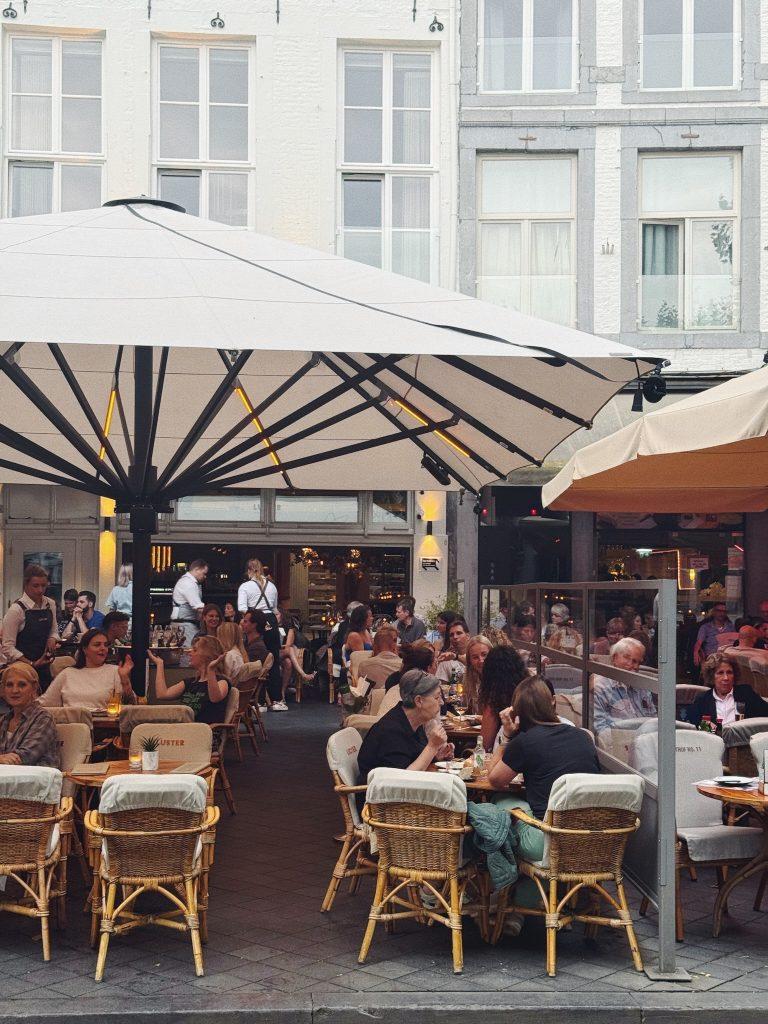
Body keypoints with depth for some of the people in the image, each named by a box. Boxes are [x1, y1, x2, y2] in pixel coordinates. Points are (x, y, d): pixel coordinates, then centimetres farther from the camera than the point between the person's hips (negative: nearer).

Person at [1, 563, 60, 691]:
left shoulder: (50, 604, 5)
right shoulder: (17, 609, -13)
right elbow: (8, 647, -14)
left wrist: (52, 639, -5)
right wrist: (32, 664, -21)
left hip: (44, 667, 6)